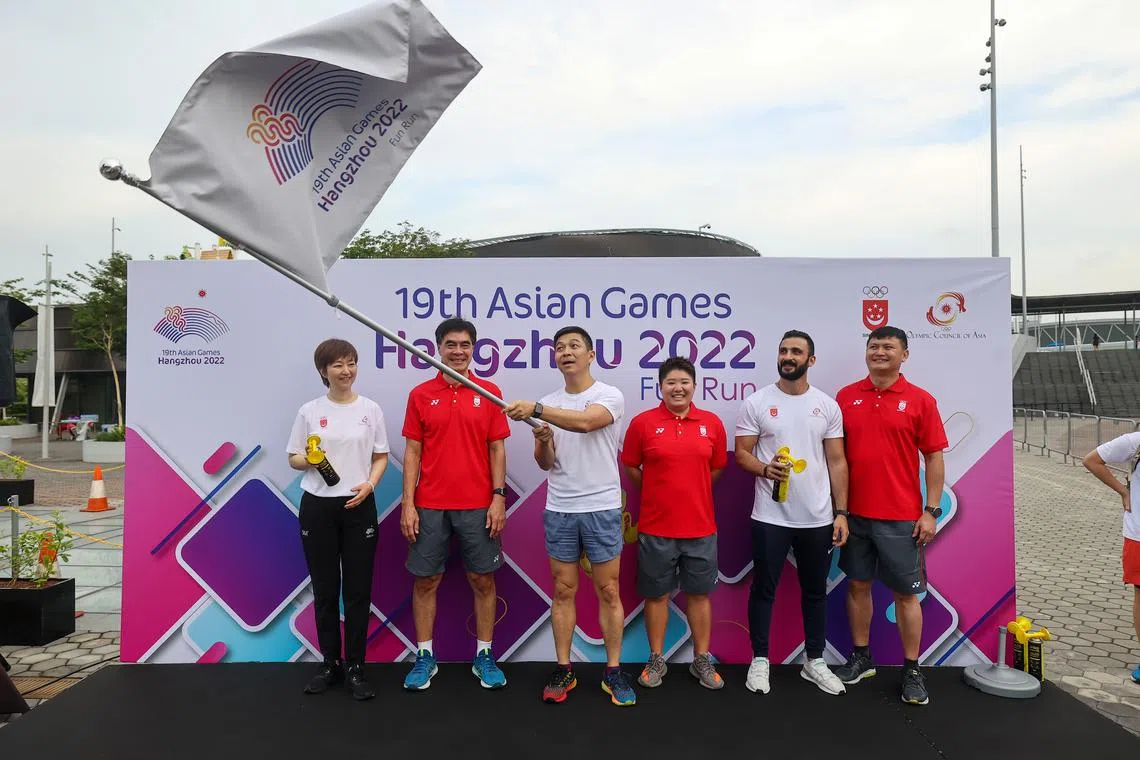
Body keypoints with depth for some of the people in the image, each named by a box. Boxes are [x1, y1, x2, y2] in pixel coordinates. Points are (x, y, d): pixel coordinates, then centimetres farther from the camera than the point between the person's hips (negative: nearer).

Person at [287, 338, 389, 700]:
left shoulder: (371, 409, 2)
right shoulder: (309, 411, 2)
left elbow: (381, 457, 7)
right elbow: (293, 458, 7)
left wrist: (369, 484, -11)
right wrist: (309, 459, -15)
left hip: (359, 506, 0)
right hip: (317, 507, 0)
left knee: (358, 590, 4)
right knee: (324, 590, 9)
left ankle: (355, 667, 15)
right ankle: (330, 663, 23)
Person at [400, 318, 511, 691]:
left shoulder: (489, 392, 2)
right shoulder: (420, 395, 2)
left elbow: (497, 449, 2)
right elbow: (412, 452, 2)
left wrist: (499, 497, -6)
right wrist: (408, 504, -4)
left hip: (478, 506, 0)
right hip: (430, 506, 1)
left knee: (483, 580, 8)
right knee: (425, 580, 8)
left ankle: (484, 657, 23)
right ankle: (425, 657, 24)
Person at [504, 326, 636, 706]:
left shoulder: (610, 395, -7)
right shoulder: (548, 403, 8)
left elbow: (584, 421, -29)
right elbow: (545, 463, 8)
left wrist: (536, 410, -34)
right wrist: (542, 441, -13)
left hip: (601, 508, -4)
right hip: (559, 510, 4)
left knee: (608, 592, 5)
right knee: (563, 591, 10)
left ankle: (613, 672, 17)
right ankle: (563, 670, 21)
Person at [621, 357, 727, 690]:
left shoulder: (712, 423, 1)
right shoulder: (642, 422, -6)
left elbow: (717, 468, 12)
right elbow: (630, 467, 3)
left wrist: (691, 492, 10)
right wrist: (659, 492, 7)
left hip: (701, 527, 2)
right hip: (655, 527, -2)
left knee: (699, 593, 13)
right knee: (657, 594, 10)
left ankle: (702, 660, 28)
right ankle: (656, 660, 26)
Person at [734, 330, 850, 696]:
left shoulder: (827, 405, 2)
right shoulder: (756, 402, -3)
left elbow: (837, 462, 3)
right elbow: (741, 453, -3)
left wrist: (841, 512, -2)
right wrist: (764, 468, -24)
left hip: (818, 518, 2)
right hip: (769, 517, -2)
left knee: (815, 591, 15)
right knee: (763, 589, 7)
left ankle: (814, 660, 31)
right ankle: (759, 660, 23)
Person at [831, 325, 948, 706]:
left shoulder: (920, 400, -3)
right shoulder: (845, 397, 3)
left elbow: (934, 459, -1)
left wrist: (931, 511, -6)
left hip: (900, 517, -2)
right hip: (854, 513, 3)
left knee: (906, 592, 7)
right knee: (857, 584, 12)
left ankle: (912, 670, 20)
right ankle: (861, 657, 27)